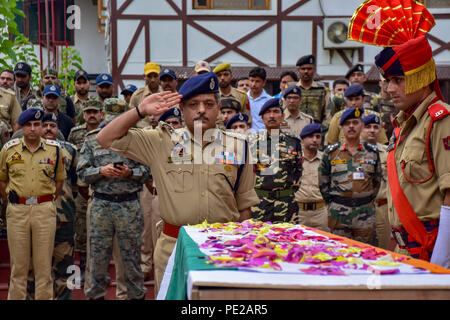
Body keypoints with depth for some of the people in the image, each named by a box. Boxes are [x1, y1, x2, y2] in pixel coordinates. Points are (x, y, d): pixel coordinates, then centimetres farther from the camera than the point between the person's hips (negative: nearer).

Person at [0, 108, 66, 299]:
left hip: (45, 210, 0)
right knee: (18, 264, 7)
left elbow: (59, 179, 11)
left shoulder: (54, 149, 3)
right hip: (17, 211, 0)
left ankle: (45, 298, 13)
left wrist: (48, 202, 6)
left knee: (44, 264, 4)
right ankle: (16, 297, 16)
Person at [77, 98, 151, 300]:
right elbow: (82, 172, 4)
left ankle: (136, 293, 20)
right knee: (98, 252, 8)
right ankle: (96, 293, 23)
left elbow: (148, 170, 3)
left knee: (131, 253, 7)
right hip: (101, 204, 1)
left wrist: (130, 173, -14)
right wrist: (101, 171, -14)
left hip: (129, 203, -1)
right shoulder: (92, 139, 7)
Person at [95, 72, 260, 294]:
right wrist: (142, 110, -6)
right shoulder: (162, 142, 3)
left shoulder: (237, 148, 7)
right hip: (172, 245, 0)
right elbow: (107, 139, 1)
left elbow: (244, 204, 11)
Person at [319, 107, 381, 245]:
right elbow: (323, 181, 9)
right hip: (339, 212, -1)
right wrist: (332, 201, 5)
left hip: (366, 212, 1)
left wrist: (369, 199, 10)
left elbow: (377, 180, 15)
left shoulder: (372, 152, 8)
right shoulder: (331, 152, 4)